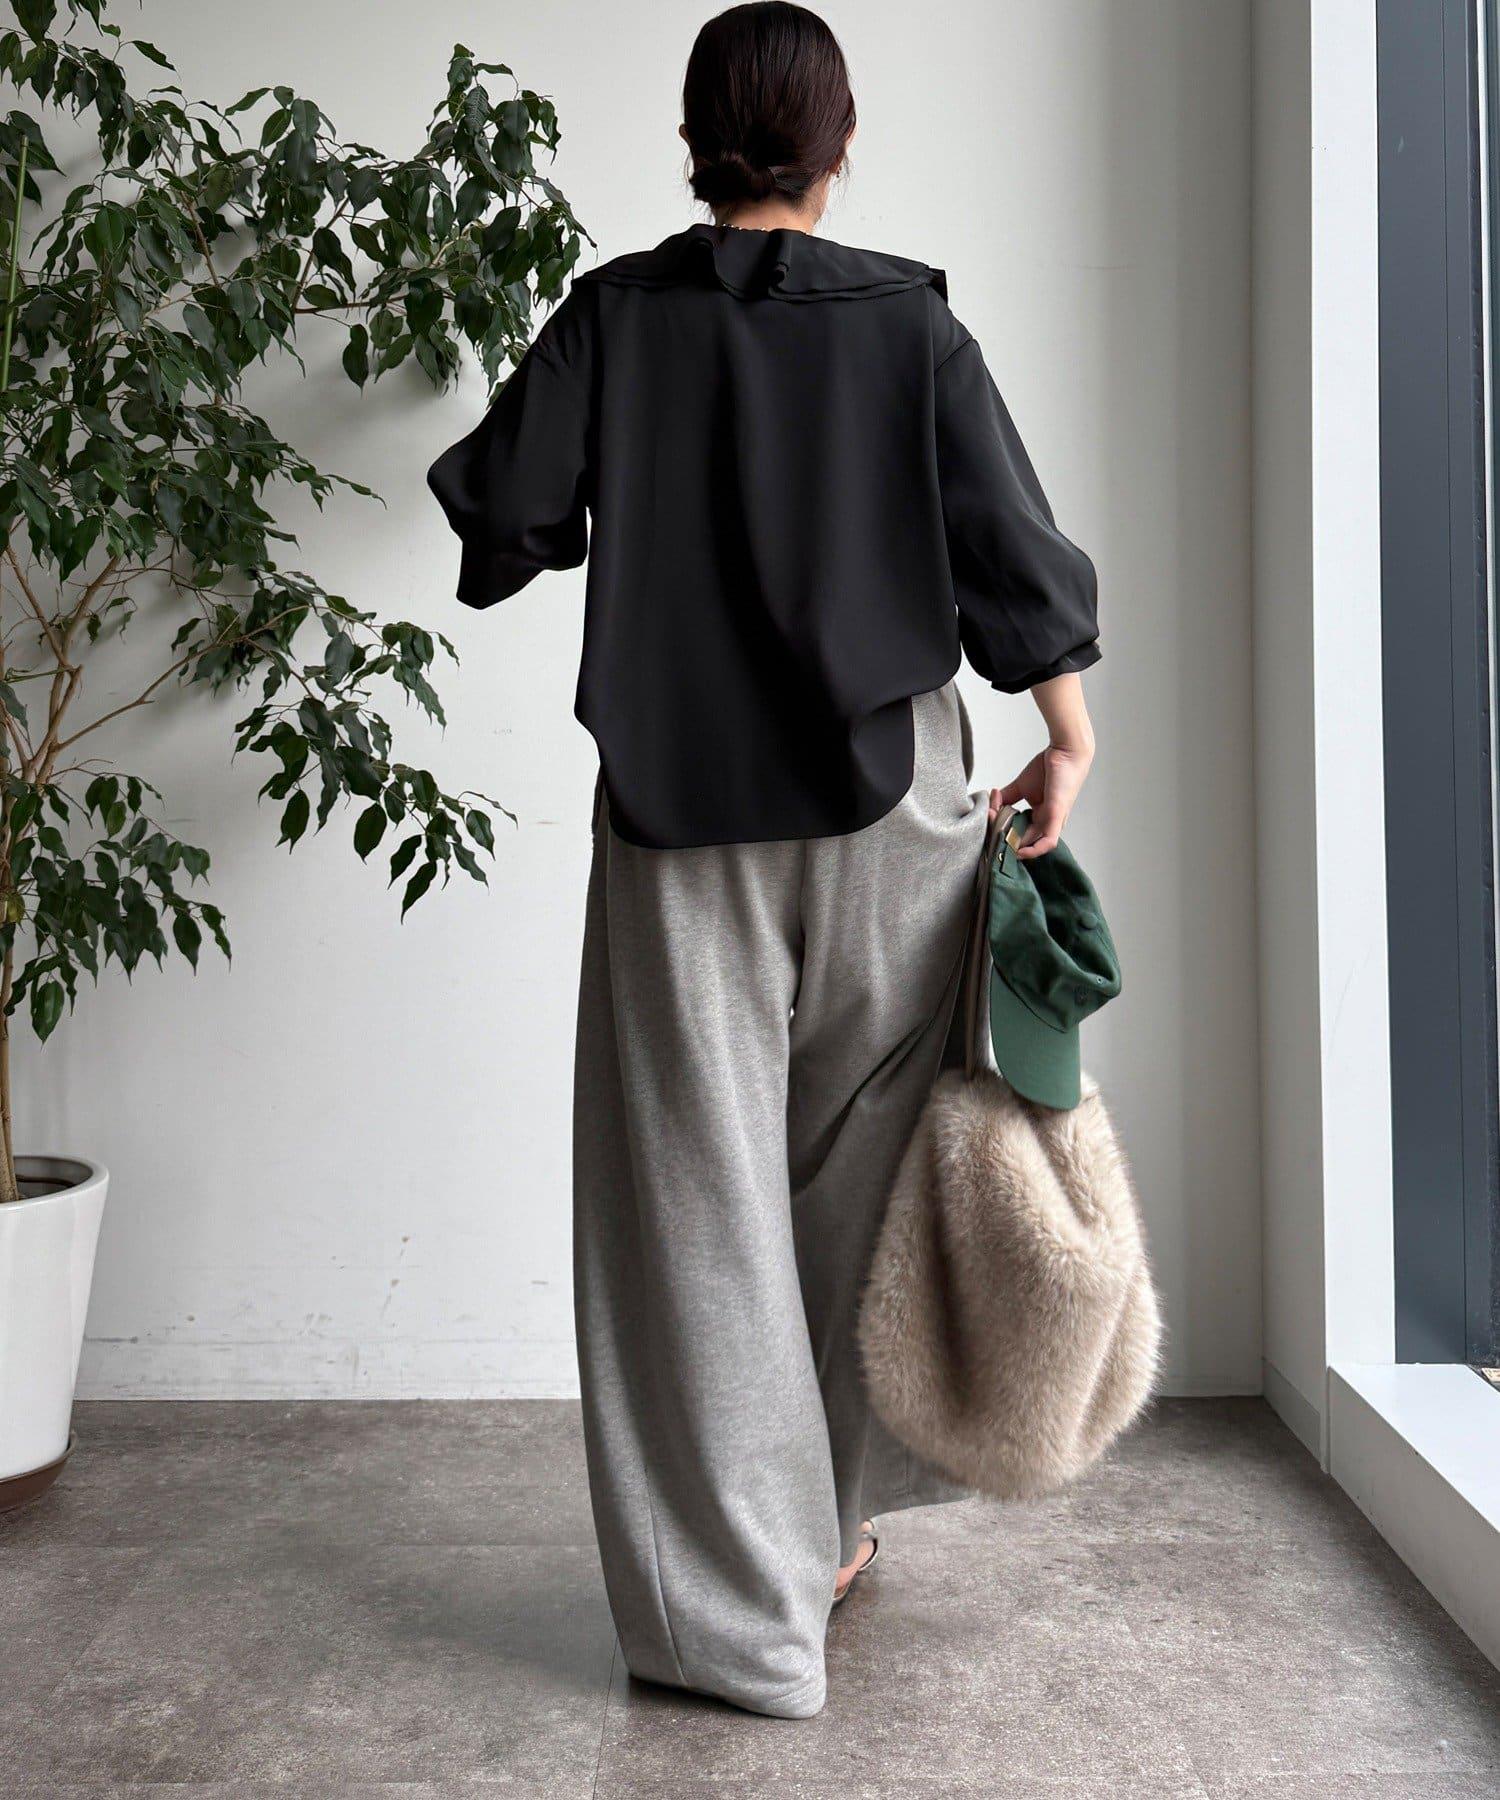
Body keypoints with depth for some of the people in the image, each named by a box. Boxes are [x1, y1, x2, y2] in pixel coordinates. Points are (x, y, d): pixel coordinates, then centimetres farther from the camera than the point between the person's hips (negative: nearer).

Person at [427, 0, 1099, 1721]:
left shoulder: (613, 314, 1)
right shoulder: (910, 322, 2)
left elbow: (503, 515, -2)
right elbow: (1011, 547, -3)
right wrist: (1067, 737, 5)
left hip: (679, 811, -1)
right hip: (885, 798, 1)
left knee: (700, 1193, 4)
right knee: (863, 1167, 15)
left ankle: (740, 1611, 9)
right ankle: (836, 1519, 32)